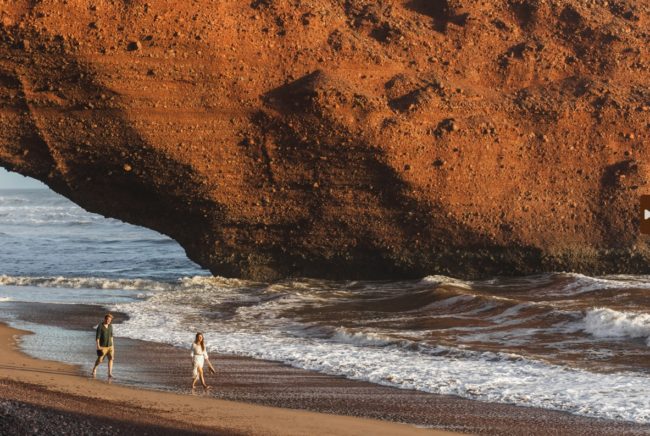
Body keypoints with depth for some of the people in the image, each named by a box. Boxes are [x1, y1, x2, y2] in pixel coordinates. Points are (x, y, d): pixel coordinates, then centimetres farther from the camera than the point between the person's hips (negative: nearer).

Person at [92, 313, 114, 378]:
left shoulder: (110, 326, 3)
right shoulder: (100, 326, -16)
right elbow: (97, 337, -17)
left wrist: (112, 345, 15)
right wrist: (98, 346, -21)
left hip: (109, 346, 5)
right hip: (102, 346, -5)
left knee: (111, 358, -12)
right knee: (100, 360, 3)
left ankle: (110, 374, -13)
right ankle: (94, 368, 35)